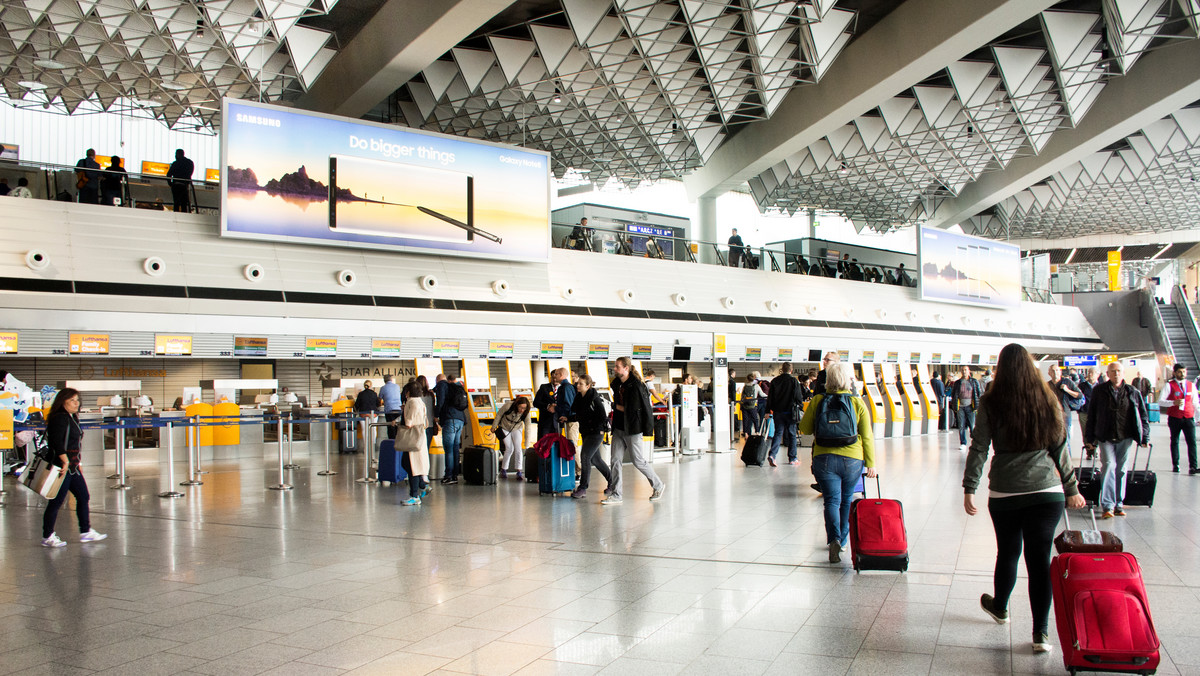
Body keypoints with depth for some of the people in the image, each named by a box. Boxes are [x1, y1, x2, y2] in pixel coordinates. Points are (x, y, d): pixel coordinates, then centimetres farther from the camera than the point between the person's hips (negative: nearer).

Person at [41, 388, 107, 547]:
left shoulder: (72, 418, 15)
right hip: (62, 466, -10)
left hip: (72, 466, 10)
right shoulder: (59, 418, -15)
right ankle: (47, 537, 8)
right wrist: (65, 461, -28)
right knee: (57, 501, -2)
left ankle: (86, 532, 18)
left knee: (83, 497, 12)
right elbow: (57, 442, -24)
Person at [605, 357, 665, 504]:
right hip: (619, 428, 7)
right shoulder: (616, 384, 8)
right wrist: (618, 407, 3)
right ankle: (615, 495, 9)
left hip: (633, 429, -7)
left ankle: (658, 486, 21)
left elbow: (646, 408, -14)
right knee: (615, 461, 3)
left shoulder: (636, 385, -15)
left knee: (639, 461, 0)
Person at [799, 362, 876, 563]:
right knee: (846, 501, 17)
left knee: (832, 500, 1)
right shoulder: (858, 403, -3)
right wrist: (871, 464, 3)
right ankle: (843, 540, 26)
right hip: (852, 459, 0)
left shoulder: (817, 401, -1)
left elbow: (805, 428, 6)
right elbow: (867, 436, -3)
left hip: (824, 458, 0)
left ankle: (834, 539, -20)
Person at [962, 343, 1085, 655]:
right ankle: (1041, 633, 1)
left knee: (1008, 553, 17)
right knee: (1039, 558, 2)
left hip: (1004, 494, -1)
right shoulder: (1048, 401, 2)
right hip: (1047, 492, 1)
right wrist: (1072, 489, 16)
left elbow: (979, 448, -7)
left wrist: (969, 489, -5)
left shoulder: (991, 403, -4)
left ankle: (1000, 607, 41)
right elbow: (1060, 448, 8)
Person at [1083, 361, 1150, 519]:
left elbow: (1143, 415, 11)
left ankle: (1118, 503, 16)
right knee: (1108, 466, -12)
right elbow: (1091, 415, 4)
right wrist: (1089, 438, 2)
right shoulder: (1099, 391, 2)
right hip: (1105, 437, -2)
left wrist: (1145, 437, 6)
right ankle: (1107, 505, -10)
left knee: (1121, 469, 7)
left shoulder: (1133, 392, 6)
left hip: (1125, 437, 2)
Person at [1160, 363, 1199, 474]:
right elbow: (1160, 401, -7)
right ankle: (1175, 465, 20)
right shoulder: (1169, 385, -2)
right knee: (1175, 441, 10)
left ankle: (1192, 467, -12)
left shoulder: (1191, 385, 9)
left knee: (1192, 442, -9)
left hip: (1189, 418, 2)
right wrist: (1174, 402, -21)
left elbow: (1195, 403, 17)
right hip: (1174, 418, -2)